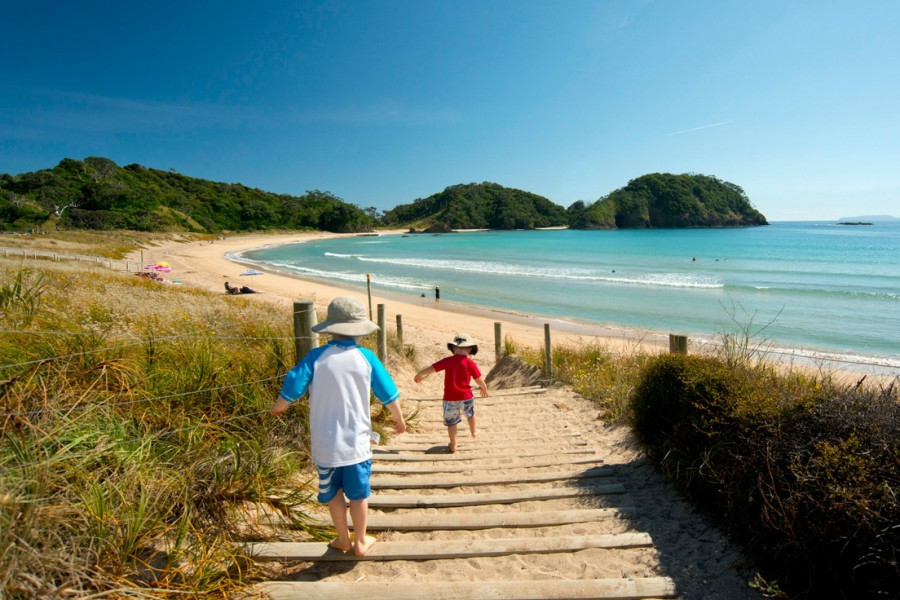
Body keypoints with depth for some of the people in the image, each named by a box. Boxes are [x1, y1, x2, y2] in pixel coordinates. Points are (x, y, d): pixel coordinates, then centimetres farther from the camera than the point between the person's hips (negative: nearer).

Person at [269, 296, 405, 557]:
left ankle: (343, 540, 34)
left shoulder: (316, 357, -12)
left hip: (325, 444, 0)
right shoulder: (366, 357, -9)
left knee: (333, 492, 19)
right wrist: (399, 419, 16)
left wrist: (277, 407, 12)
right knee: (359, 493, 16)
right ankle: (360, 541, 30)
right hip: (357, 441, 0)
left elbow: (291, 390, -11)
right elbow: (389, 395, -2)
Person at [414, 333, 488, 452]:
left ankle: (453, 445, 22)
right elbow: (479, 380, -4)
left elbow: (431, 368, -7)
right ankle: (473, 431, 50)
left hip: (450, 398, 0)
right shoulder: (470, 363, -8)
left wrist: (418, 375, 9)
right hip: (466, 397, 0)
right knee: (470, 414, 31)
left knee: (451, 422, 15)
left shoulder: (448, 361, -6)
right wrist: (484, 389, 16)